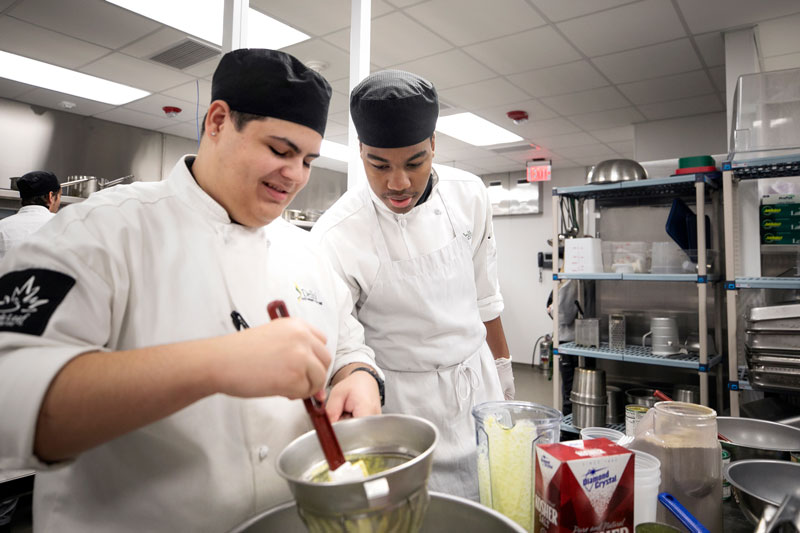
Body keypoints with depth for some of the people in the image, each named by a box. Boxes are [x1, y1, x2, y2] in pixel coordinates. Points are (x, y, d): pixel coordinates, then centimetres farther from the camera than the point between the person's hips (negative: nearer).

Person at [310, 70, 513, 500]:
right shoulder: (334, 240, -23)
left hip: (481, 384, 5)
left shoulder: (468, 194, -8)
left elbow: (484, 293, 5)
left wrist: (502, 366, 15)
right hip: (408, 404, -4)